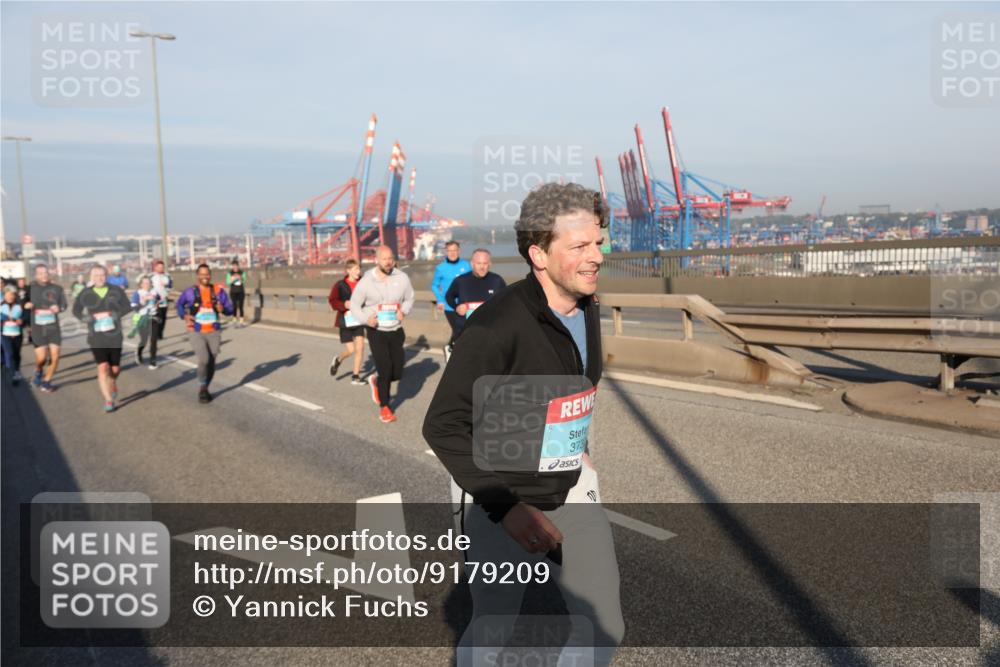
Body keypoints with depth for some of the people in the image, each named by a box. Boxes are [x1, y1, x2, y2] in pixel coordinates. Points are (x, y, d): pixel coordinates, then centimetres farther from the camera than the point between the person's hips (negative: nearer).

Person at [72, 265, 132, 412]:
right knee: (102, 367, -11)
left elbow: (127, 307, 2)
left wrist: (111, 314, -13)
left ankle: (112, 383, 43)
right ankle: (109, 400, -1)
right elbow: (76, 312, 1)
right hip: (96, 336, -1)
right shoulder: (85, 294, 2)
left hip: (115, 335, 1)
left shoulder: (116, 291, 3)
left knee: (115, 368, 6)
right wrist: (94, 317, -14)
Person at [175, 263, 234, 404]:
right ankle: (202, 388, 3)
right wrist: (184, 315, -3)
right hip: (196, 333, -2)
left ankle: (205, 390, 30)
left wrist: (223, 309, -20)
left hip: (214, 332, 2)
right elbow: (180, 303, 15)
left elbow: (230, 308, 2)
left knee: (211, 363, 8)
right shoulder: (190, 291, -2)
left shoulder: (218, 290, -1)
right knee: (204, 360, -19)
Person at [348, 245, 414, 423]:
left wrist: (404, 311, -12)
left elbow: (409, 298, 9)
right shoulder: (366, 282, -9)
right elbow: (354, 305, -1)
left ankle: (376, 380, 40)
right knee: (385, 369, -7)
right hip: (376, 332, -3)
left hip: (396, 331, 3)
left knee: (397, 373, 5)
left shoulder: (402, 278, -4)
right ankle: (384, 407, 14)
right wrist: (366, 318, -20)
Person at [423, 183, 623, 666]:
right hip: (504, 502, -6)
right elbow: (443, 426, -23)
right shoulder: (498, 323, -24)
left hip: (573, 492, 6)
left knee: (604, 626, 9)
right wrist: (506, 507, -26)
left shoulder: (587, 309, 0)